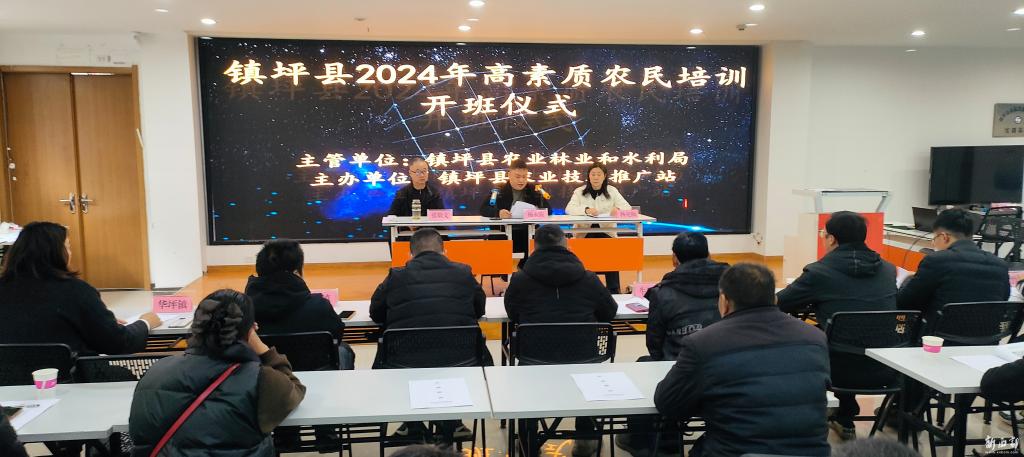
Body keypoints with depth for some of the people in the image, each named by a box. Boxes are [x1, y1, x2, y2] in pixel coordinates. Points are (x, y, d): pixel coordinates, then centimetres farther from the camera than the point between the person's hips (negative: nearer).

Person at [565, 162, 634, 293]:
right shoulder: (579, 191, 3)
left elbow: (627, 207, -1)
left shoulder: (612, 191, 8)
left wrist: (618, 209, -26)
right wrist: (586, 210, -32)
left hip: (606, 231, 1)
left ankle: (614, 290, -12)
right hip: (585, 232, -1)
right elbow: (569, 209, -12)